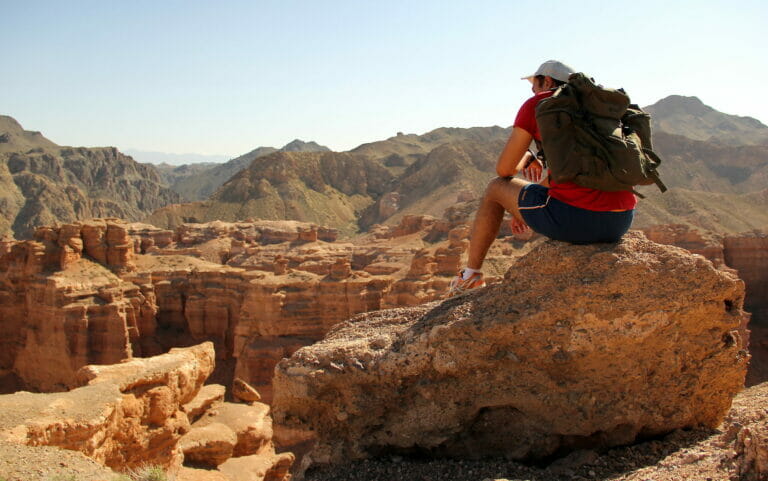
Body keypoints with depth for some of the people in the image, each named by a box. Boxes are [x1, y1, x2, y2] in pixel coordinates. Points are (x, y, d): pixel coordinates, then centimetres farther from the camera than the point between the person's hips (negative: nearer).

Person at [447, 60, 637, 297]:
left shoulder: (536, 104, 6)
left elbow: (504, 169, 9)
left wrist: (527, 158, 31)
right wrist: (526, 206, 37)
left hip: (575, 218, -6)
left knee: (496, 188, 21)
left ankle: (471, 276, 30)